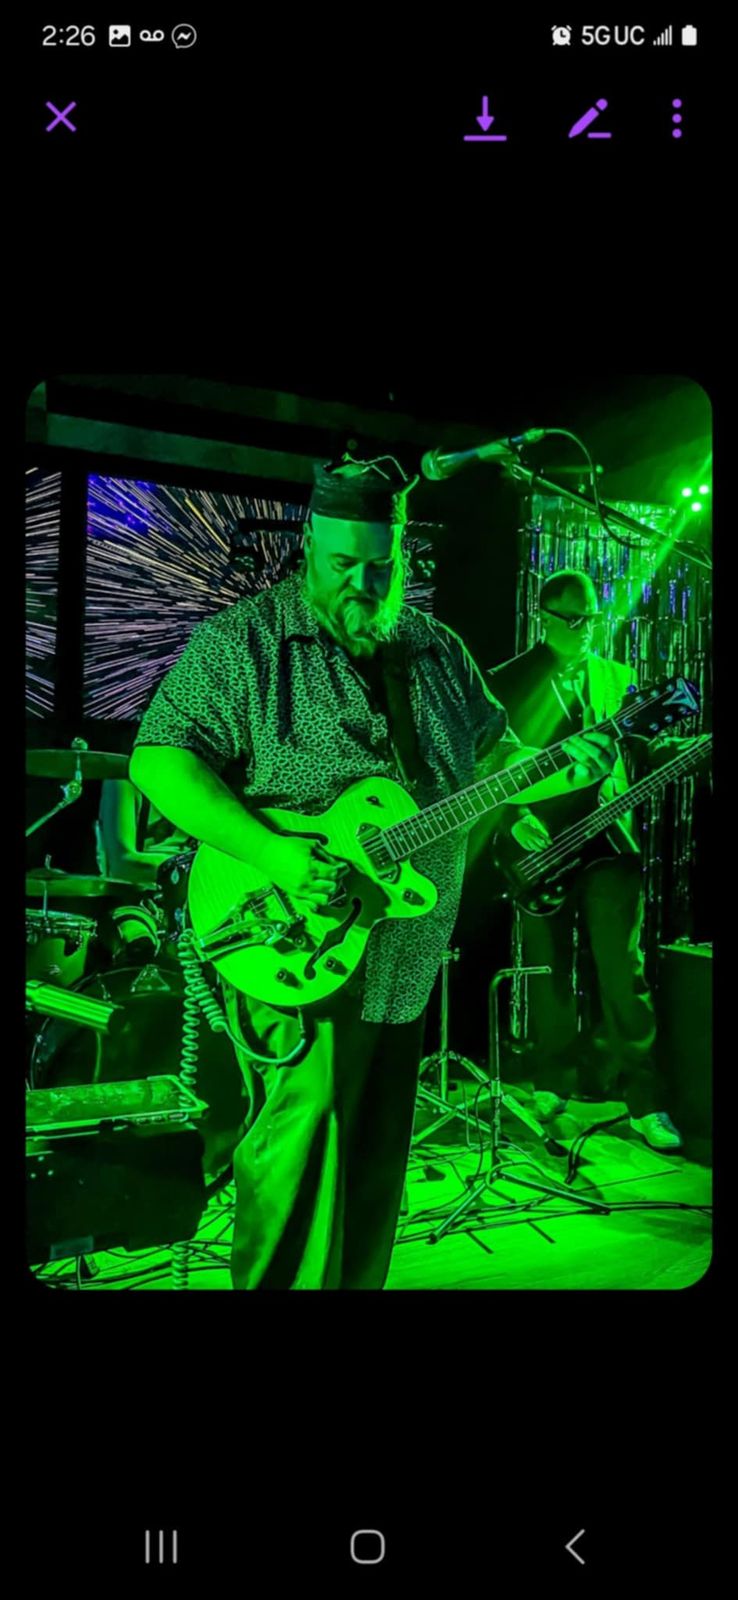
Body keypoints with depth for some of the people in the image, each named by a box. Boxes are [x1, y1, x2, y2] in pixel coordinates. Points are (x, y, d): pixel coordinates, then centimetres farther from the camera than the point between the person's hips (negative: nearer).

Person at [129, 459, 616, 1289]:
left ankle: (358, 1282, 33)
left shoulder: (437, 651, 12)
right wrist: (275, 856, -26)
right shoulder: (244, 642, -7)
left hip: (406, 960, 6)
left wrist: (562, 766, -3)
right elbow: (159, 760, -14)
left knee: (378, 1156, 16)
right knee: (303, 1145, -9)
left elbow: (495, 759, 20)